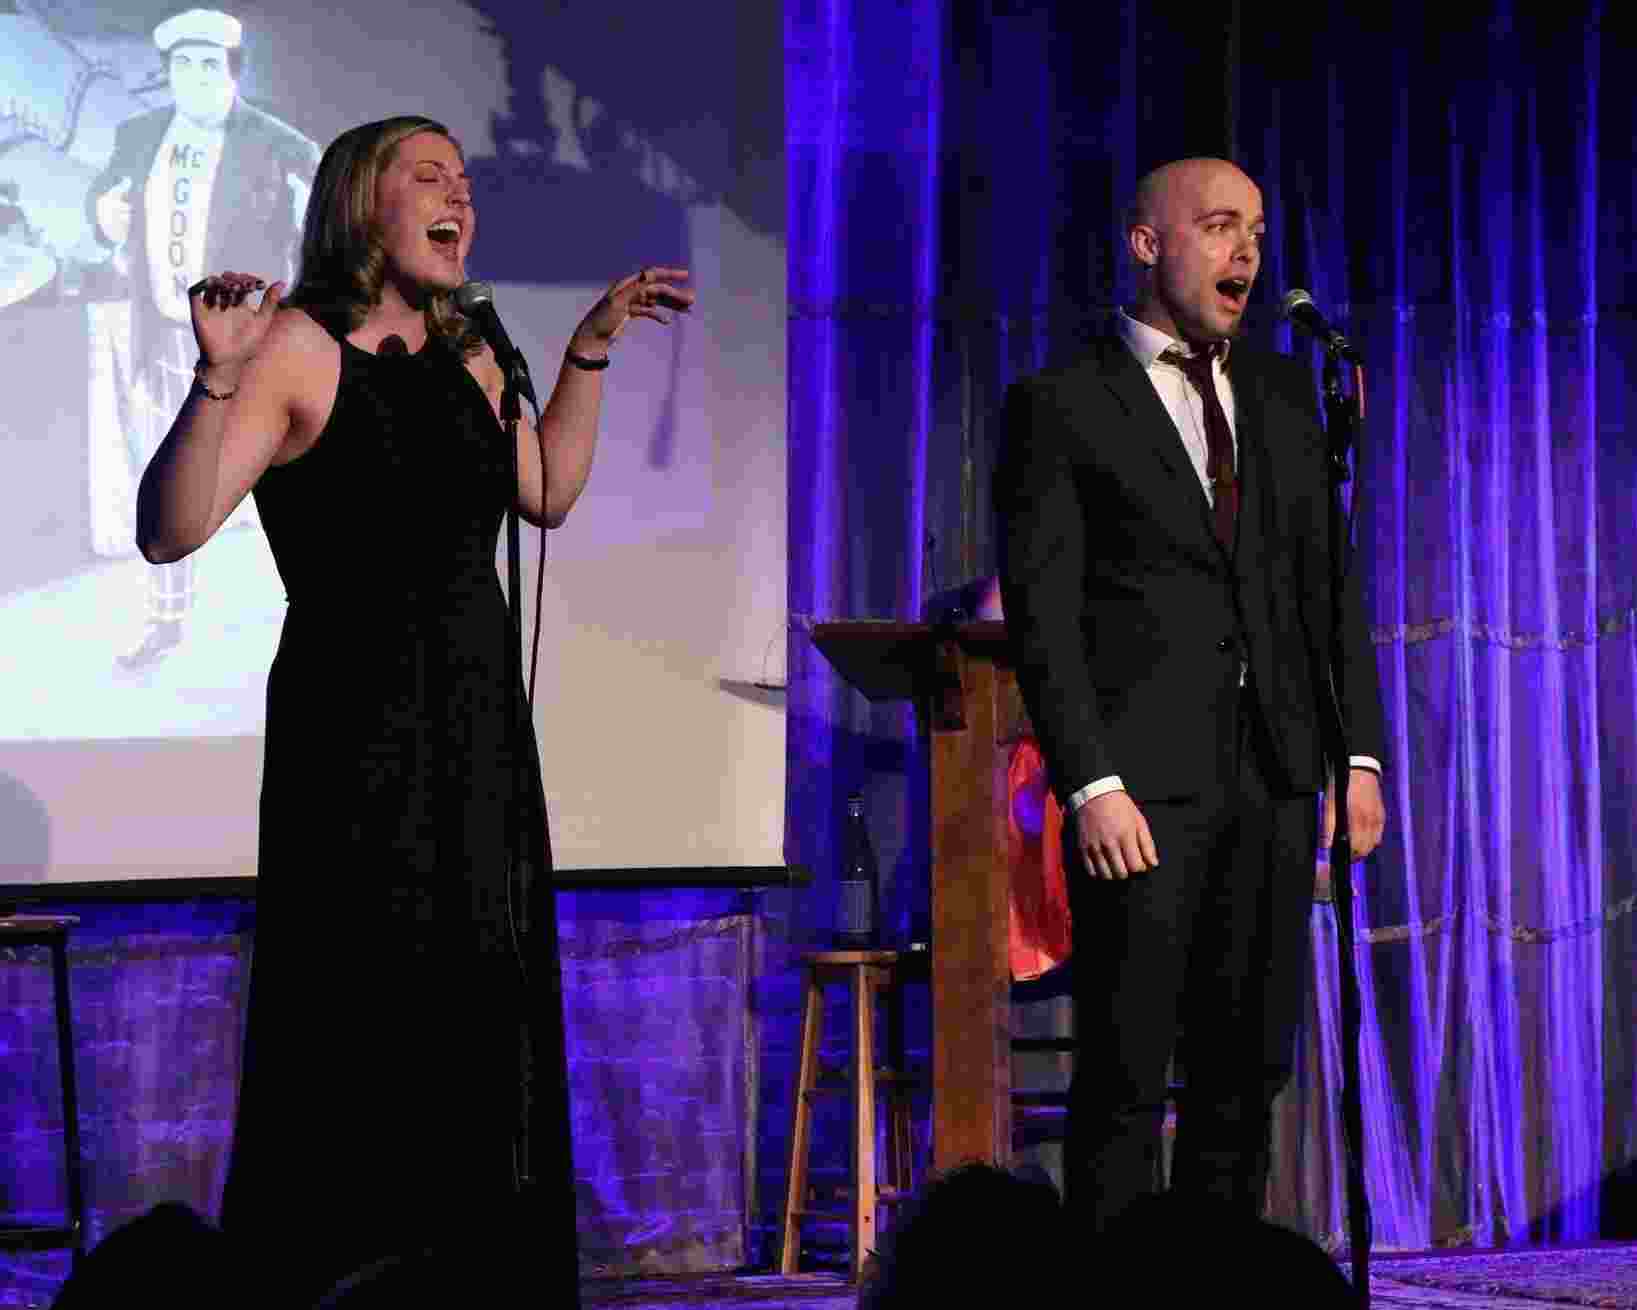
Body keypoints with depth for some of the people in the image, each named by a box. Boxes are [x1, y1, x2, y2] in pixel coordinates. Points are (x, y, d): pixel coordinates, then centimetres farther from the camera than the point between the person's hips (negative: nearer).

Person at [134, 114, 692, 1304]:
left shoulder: (468, 357, 12)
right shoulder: (299, 349, -10)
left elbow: (546, 496, 27)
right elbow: (169, 534, -18)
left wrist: (591, 348, 21)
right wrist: (218, 379, -31)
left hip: (482, 726, 7)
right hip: (359, 727, -7)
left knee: (485, 1024, 9)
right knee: (362, 1035, -5)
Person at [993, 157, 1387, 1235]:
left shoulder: (1283, 394, 15)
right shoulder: (1061, 406, -1)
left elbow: (1328, 581, 14)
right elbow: (1041, 613, -7)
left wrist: (1359, 750, 4)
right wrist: (1092, 786, -16)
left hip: (1272, 782, 5)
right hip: (1144, 786, -5)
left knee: (1248, 1073, 8)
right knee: (1124, 1083, -3)